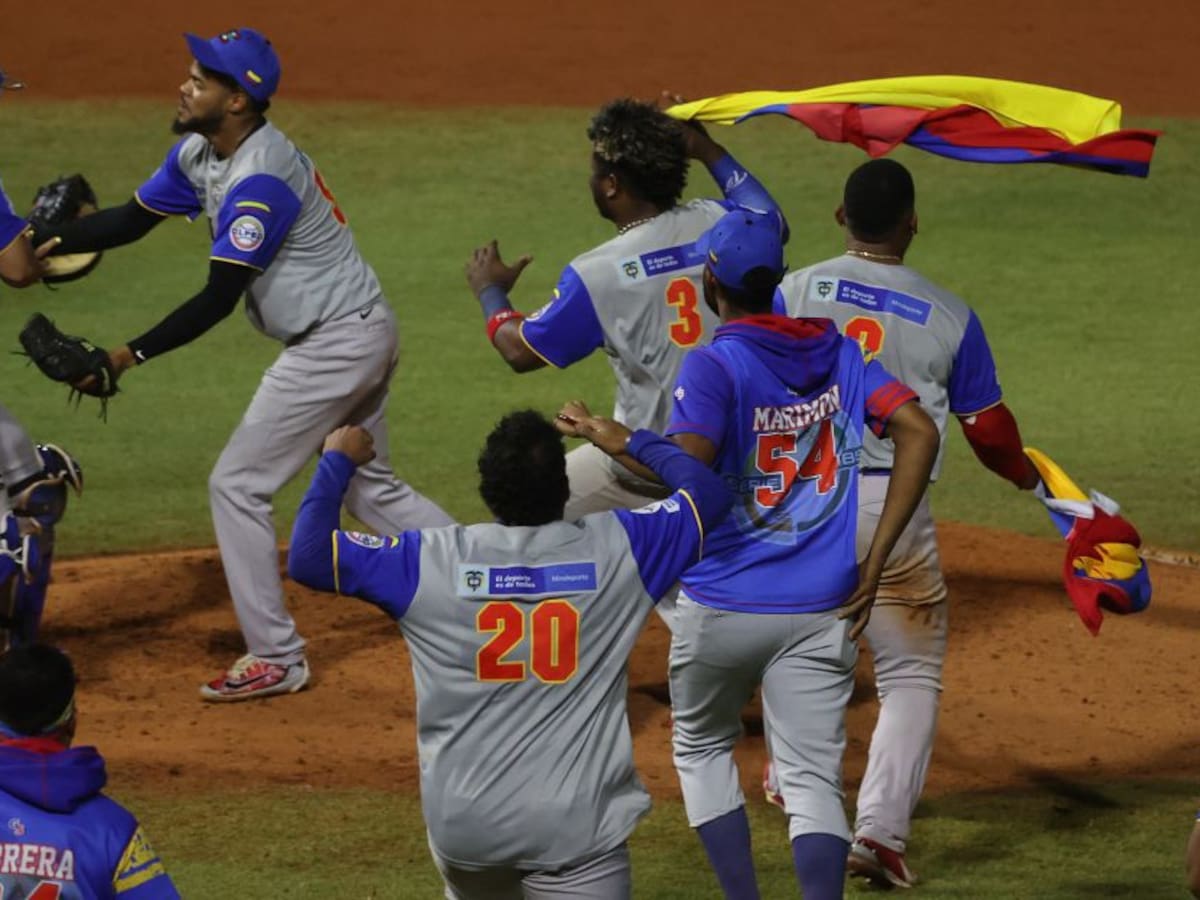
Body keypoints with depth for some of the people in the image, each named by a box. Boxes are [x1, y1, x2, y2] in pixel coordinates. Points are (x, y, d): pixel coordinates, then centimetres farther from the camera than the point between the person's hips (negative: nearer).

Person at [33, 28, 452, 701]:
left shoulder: (259, 182, -26)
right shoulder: (200, 155, 4)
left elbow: (219, 298, -26)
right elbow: (133, 220, 8)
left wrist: (132, 355, -27)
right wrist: (41, 242, -6)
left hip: (337, 344, -10)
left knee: (239, 486, -4)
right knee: (371, 490, 20)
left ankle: (276, 659, 2)